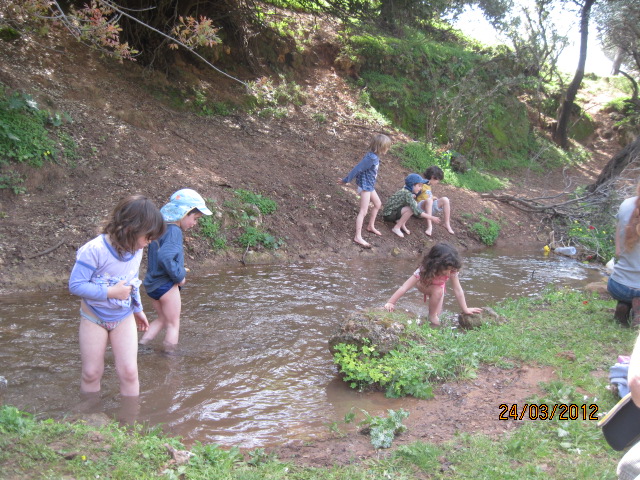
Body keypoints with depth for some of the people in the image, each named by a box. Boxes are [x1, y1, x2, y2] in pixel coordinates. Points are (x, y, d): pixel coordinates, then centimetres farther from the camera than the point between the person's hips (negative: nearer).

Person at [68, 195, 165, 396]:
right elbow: (75, 285, -26)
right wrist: (110, 292, -30)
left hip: (124, 317, 4)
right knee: (92, 373, 6)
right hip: (94, 317, -4)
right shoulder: (94, 250, -26)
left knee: (129, 372, -1)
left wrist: (138, 309, 21)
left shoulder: (136, 251, -6)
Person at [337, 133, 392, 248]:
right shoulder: (371, 158, -27)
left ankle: (371, 226, 40)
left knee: (378, 204, 24)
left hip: (369, 186, 10)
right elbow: (357, 169, -22)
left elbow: (360, 167, 11)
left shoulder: (374, 156, 2)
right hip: (365, 186, -10)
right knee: (363, 212, -9)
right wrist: (345, 180, -13)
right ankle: (358, 237, -7)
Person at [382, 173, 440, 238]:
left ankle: (402, 224, 6)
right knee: (411, 209, -25)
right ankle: (396, 228, -13)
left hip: (393, 211, 9)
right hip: (388, 215, -9)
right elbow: (416, 210, -29)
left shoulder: (405, 190, 6)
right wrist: (431, 218, -27)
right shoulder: (407, 194, -22)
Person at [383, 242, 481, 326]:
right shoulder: (423, 271, -44)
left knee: (436, 316, -8)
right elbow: (404, 288, -44)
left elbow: (458, 290, -29)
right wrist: (390, 303, -46)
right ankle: (432, 316, -12)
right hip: (423, 285, -3)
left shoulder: (452, 271, -37)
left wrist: (465, 309, -25)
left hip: (439, 288, 3)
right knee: (437, 291, -33)